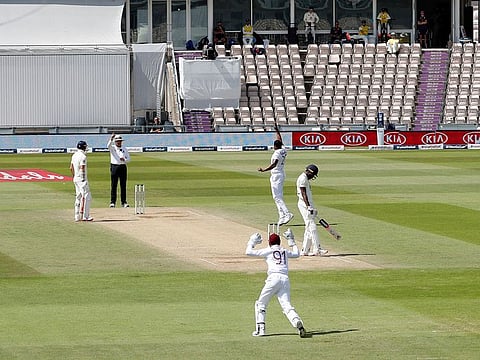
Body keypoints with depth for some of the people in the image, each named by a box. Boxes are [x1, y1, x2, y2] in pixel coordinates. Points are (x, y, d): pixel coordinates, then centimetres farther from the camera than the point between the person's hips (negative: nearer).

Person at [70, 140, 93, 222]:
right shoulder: (82, 156, -16)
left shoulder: (74, 155, 11)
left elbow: (71, 168, 16)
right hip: (81, 178, -9)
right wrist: (84, 180, -19)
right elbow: (82, 169, -21)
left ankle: (77, 217, 14)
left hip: (76, 178, 9)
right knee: (86, 197, -7)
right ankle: (84, 216, -11)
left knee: (78, 197, 13)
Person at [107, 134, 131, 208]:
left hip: (123, 167, 3)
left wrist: (124, 159, -13)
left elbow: (128, 158, 10)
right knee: (114, 185, -2)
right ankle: (112, 202, 0)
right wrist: (111, 139, -39)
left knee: (123, 186, 2)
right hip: (114, 167, -2)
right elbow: (108, 145, -21)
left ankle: (124, 202, 6)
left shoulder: (124, 149, 11)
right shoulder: (112, 148, 2)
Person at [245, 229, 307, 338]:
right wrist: (291, 241, 50)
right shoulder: (285, 251, 22)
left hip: (274, 278, -4)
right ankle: (297, 323, -32)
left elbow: (249, 252, 10)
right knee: (286, 305, -5)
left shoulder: (268, 251, 9)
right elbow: (296, 254, 43)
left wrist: (251, 242, 28)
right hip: (285, 279, 4)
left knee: (261, 303, 10)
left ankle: (260, 328, 1)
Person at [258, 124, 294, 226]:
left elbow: (274, 164, -32)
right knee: (279, 197, 12)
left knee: (277, 197, -12)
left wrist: (264, 170, -41)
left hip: (276, 175, -9)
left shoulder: (277, 153, -16)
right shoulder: (283, 150, 8)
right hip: (282, 175, 9)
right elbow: (280, 140, 26)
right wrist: (277, 130, 35)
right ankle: (282, 217, 9)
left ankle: (287, 213, -25)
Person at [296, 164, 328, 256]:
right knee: (312, 227, -14)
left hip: (309, 204, 11)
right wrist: (309, 207, -24)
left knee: (309, 229, 10)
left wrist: (311, 207, 22)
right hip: (305, 204, -11)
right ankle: (317, 249, -18)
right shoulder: (303, 178, -11)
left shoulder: (306, 179, 20)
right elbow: (303, 193, -18)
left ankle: (305, 250, 11)